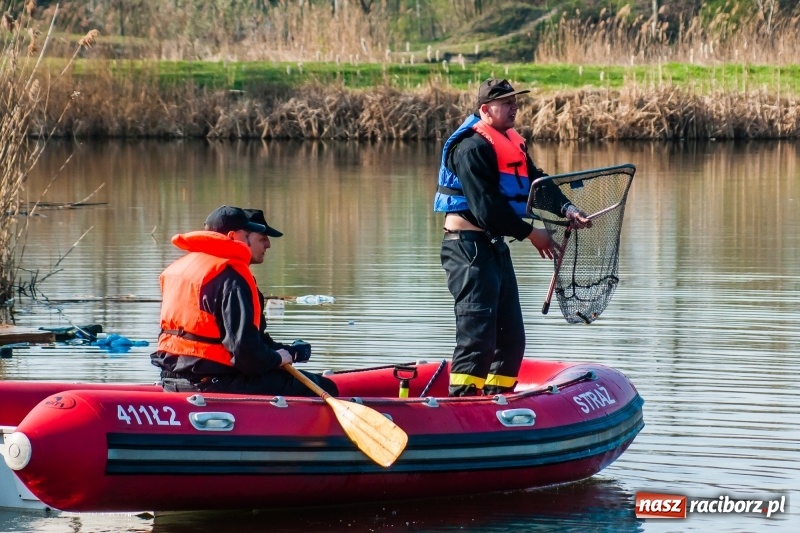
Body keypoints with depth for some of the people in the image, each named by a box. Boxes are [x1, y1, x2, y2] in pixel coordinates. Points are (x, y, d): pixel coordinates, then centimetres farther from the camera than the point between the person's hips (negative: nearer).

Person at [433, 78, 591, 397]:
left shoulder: (512, 144, 16)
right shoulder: (472, 147, -16)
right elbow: (486, 209, -22)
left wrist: (566, 209, -11)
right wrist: (530, 233, -13)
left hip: (494, 248, 10)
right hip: (469, 248, -10)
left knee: (511, 337, 14)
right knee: (477, 337, -15)